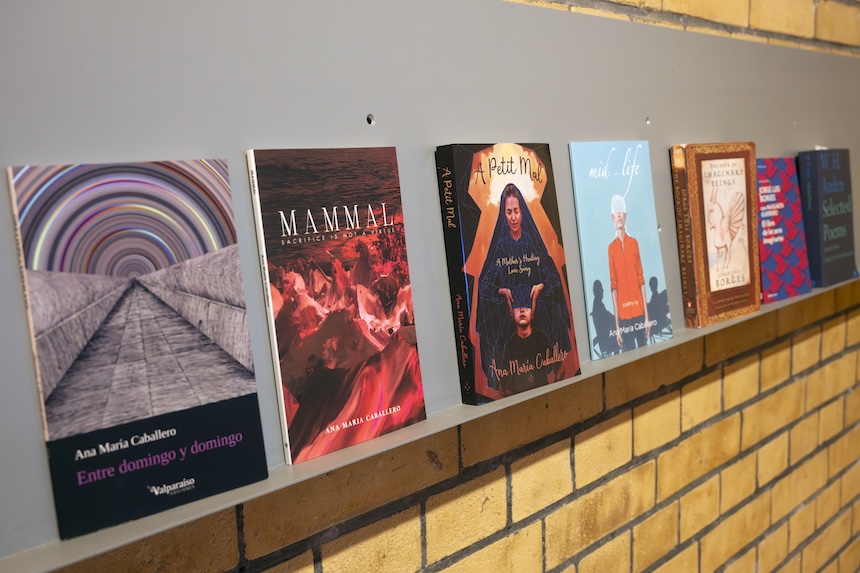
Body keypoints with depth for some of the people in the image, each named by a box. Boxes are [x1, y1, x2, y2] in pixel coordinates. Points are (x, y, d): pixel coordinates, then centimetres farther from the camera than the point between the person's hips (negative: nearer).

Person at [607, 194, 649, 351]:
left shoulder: (634, 243, 6)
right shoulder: (611, 248, 0)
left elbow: (641, 279, 6)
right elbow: (613, 286, -1)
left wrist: (646, 315, 3)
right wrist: (616, 323, -4)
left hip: (639, 310, 2)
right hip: (623, 313, -2)